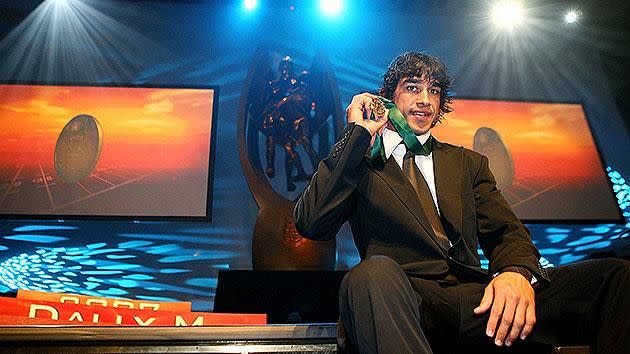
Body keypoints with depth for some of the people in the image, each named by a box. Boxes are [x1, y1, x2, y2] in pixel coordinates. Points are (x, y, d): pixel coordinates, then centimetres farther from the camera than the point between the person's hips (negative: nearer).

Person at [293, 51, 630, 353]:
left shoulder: (468, 163, 25)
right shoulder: (357, 161, 13)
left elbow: (505, 231, 13)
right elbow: (310, 223, -4)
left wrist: (517, 271, -13)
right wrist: (358, 134, -1)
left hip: (475, 301, 4)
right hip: (406, 303, -3)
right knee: (373, 274, -40)